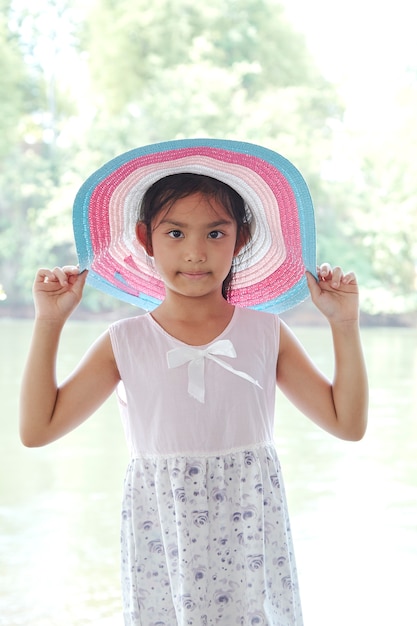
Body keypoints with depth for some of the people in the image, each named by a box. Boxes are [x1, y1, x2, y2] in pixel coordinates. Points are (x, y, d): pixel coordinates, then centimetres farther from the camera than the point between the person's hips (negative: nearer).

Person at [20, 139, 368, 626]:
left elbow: (348, 423, 2)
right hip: (161, 547, 0)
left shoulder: (265, 334, 1)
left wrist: (344, 324, -5)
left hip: (248, 543, 1)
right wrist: (49, 322, -5)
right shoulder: (125, 343, 0)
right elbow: (37, 429, -2)